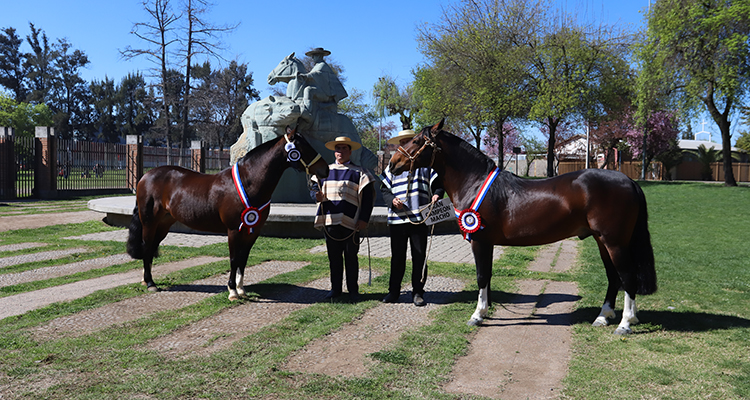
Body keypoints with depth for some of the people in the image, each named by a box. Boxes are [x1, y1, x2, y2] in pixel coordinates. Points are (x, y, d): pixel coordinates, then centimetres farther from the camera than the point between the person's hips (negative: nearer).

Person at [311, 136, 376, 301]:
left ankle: (353, 290, 15)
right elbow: (314, 187, 17)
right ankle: (335, 289, 21)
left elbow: (368, 198, -2)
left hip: (351, 222, -3)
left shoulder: (359, 172, 3)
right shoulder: (325, 170, 14)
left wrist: (364, 219, -11)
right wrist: (317, 195, -8)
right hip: (329, 221, 3)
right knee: (334, 256, 10)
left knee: (351, 257, 4)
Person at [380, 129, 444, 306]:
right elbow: (384, 188, 11)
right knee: (397, 257, 9)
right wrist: (392, 200, -9)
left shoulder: (425, 164, 9)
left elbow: (438, 185, 7)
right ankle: (393, 291, 20)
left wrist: (437, 195, -15)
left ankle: (418, 292, 15)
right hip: (397, 219, 1)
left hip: (419, 219, -1)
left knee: (419, 257, 4)